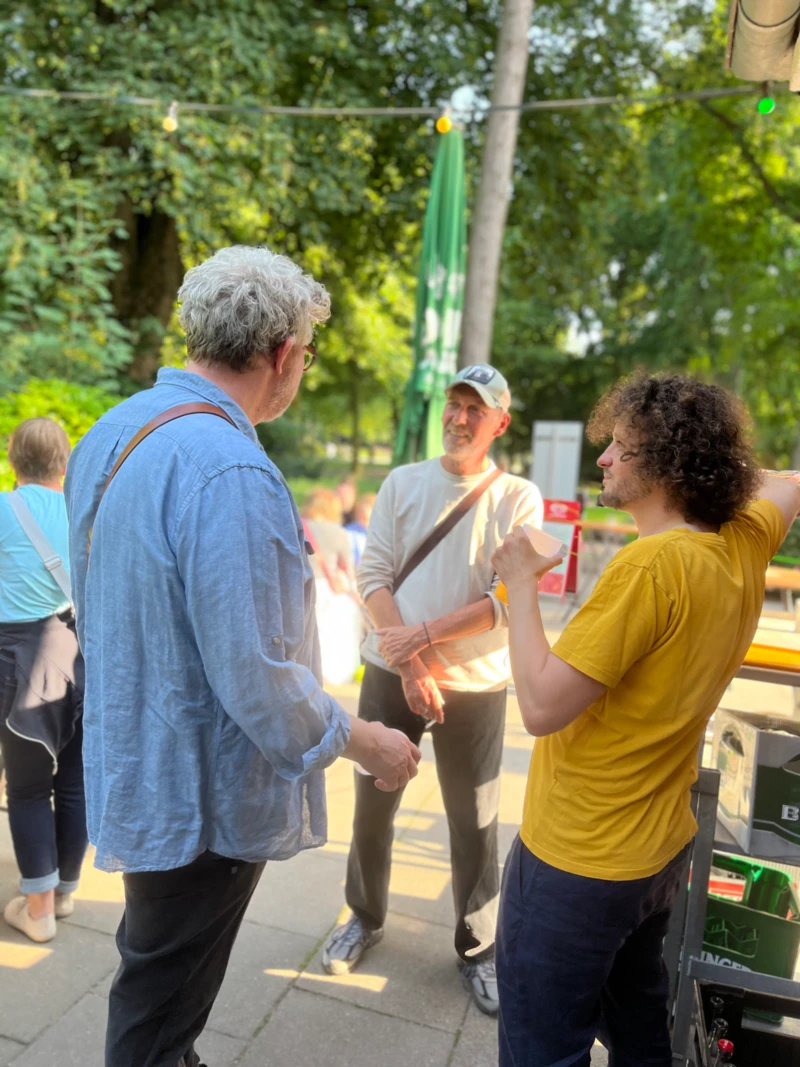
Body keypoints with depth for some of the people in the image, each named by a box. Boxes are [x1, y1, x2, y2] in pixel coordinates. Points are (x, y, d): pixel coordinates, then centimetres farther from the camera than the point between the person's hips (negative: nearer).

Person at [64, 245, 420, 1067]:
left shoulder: (109, 434, 1)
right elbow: (256, 682, -28)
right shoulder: (229, 472, -29)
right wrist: (367, 745, -12)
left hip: (132, 765, 9)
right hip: (200, 797, -8)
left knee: (153, 974, 29)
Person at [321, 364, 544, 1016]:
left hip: (476, 685, -2)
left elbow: (509, 600, -11)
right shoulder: (402, 483, 3)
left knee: (475, 824, 9)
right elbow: (374, 576, -3)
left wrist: (422, 635, -18)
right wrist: (411, 665, -13)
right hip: (392, 674, 2)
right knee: (373, 805, 14)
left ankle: (478, 950, 33)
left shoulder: (518, 498, -3)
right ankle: (366, 919, 40)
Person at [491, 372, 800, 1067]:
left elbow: (541, 706, -27)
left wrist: (521, 584, -18)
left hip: (577, 865, -8)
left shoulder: (652, 565, -28)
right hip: (661, 850, 8)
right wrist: (722, 466, 15)